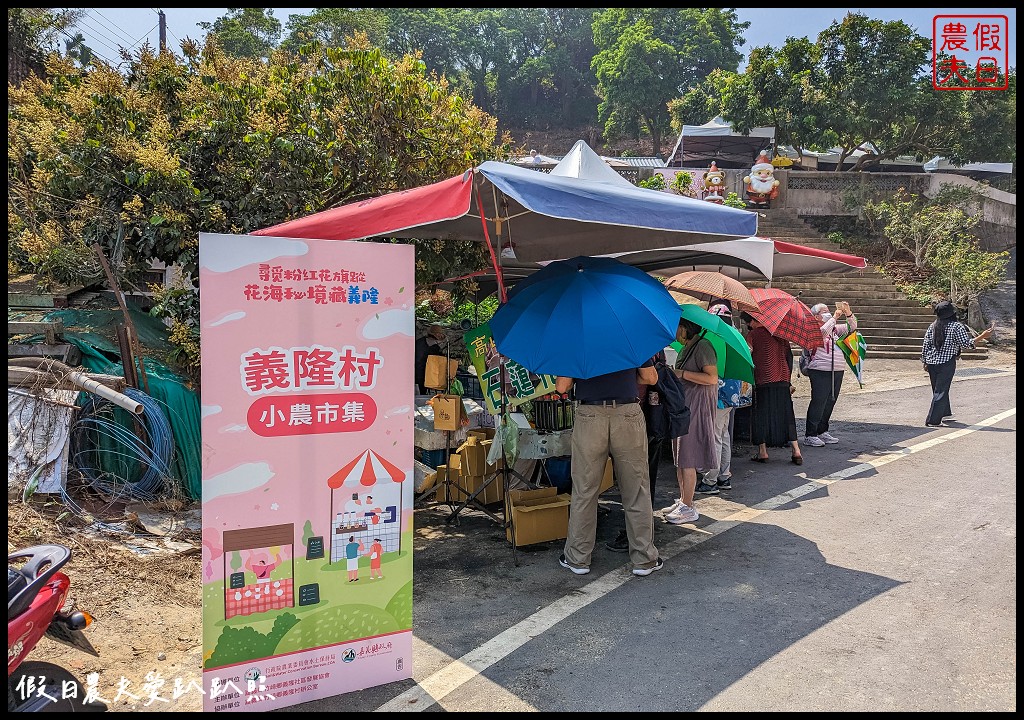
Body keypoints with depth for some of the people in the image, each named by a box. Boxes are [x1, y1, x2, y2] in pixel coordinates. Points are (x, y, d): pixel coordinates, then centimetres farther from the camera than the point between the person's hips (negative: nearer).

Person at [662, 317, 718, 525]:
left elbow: (712, 378, -22)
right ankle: (683, 500, 22)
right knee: (680, 456, 13)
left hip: (696, 407, -10)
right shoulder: (686, 348, 16)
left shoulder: (703, 346, -14)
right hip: (683, 406, 10)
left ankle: (688, 508, 1)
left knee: (687, 459, -6)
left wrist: (682, 373, -20)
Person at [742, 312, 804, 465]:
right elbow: (789, 356, 12)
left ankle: (762, 452, 6)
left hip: (763, 381, -5)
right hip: (783, 380, 5)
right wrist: (789, 380, 15)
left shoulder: (753, 335, -5)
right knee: (786, 414, 10)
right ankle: (796, 451, 7)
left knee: (761, 414, 5)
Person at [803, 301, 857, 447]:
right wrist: (835, 318, -19)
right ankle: (809, 435, -5)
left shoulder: (835, 328, 17)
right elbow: (823, 332, -25)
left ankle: (823, 431, 22)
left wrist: (848, 313, -1)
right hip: (820, 371, -7)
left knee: (830, 402, 11)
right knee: (818, 402, -8)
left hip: (837, 371, 8)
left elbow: (852, 327, 14)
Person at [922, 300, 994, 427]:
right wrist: (982, 336, 2)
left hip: (931, 363, 5)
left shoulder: (932, 326, 6)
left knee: (938, 389, 18)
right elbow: (967, 344, -8)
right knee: (941, 391, -1)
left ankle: (945, 414, 33)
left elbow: (925, 346, 6)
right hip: (947, 364, -5)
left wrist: (925, 362, 15)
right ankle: (933, 421, -5)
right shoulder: (956, 326, -7)